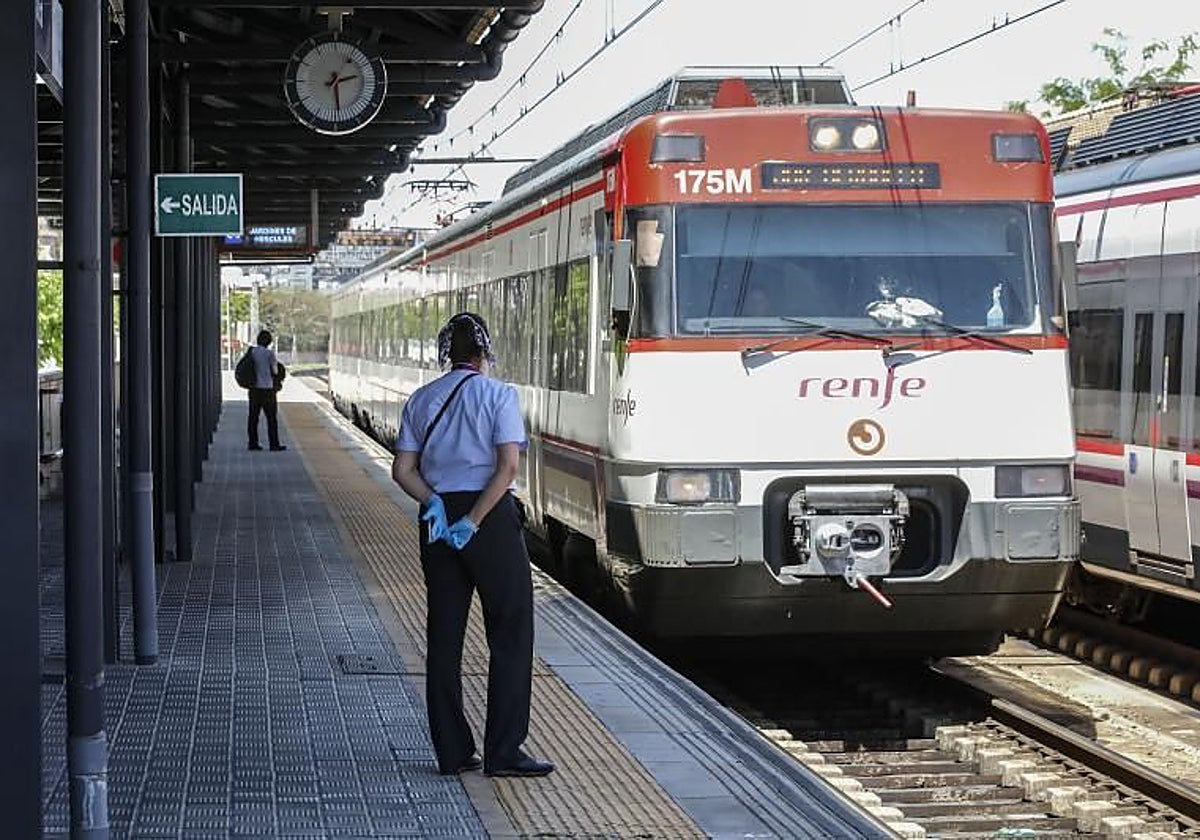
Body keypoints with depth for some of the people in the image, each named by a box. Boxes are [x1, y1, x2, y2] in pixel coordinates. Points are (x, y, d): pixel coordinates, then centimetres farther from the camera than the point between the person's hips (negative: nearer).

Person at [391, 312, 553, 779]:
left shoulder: (422, 400, 10)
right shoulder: (497, 394, -4)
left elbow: (403, 470, 2)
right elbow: (508, 465, -16)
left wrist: (435, 504, -8)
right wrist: (473, 522, -15)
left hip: (437, 519, 5)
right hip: (492, 520, -5)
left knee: (444, 636, 9)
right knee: (510, 635, 1)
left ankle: (452, 752, 10)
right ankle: (503, 752, -3)